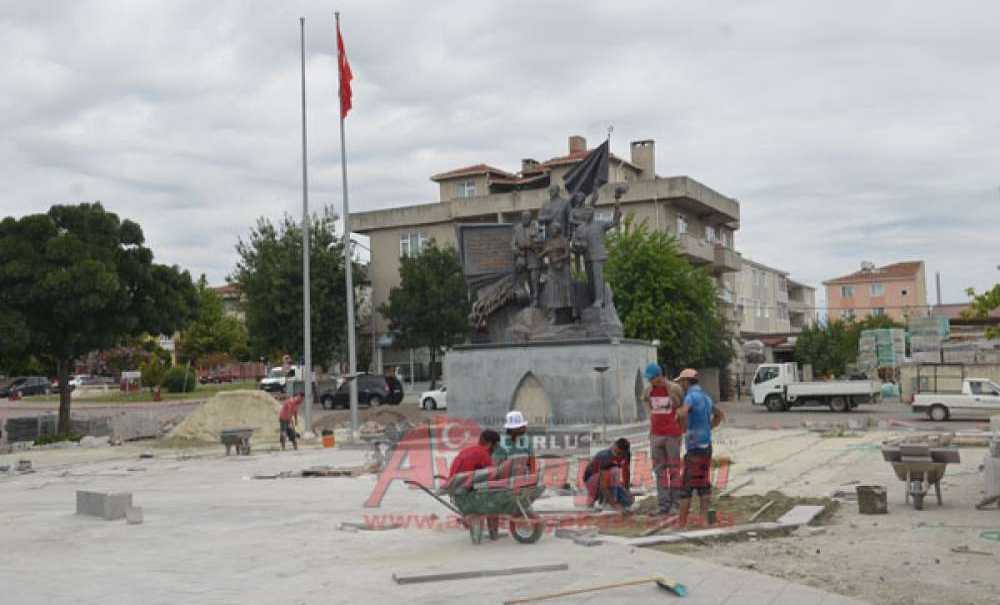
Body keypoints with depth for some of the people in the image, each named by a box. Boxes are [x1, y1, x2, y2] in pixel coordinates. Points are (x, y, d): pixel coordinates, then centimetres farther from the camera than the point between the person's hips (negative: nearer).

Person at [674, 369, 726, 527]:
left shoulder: (691, 396, -15)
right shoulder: (705, 397, 13)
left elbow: (682, 414, -35)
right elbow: (720, 415, 27)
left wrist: (685, 429, -17)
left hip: (695, 448, -8)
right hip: (706, 445, 8)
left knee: (687, 484, -3)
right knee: (704, 484, 10)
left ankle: (682, 521, 1)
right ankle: (705, 518, 7)